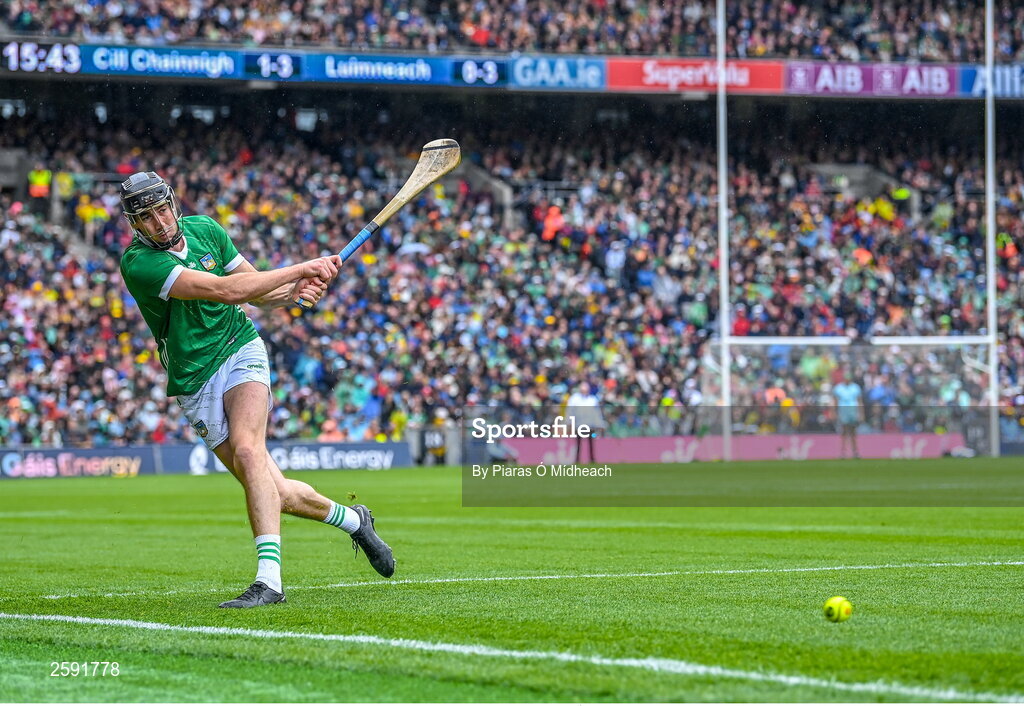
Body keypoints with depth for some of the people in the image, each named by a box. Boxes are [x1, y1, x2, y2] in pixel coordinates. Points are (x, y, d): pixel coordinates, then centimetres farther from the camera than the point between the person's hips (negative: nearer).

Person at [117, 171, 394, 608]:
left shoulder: (204, 229, 0)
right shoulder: (138, 263, -17)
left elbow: (254, 288, 14)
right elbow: (223, 290, -25)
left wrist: (293, 292, -9)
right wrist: (303, 268, -22)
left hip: (240, 352, 1)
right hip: (195, 383, -1)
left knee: (246, 449, -27)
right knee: (279, 495, -1)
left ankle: (269, 579, -34)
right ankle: (353, 520, 28)